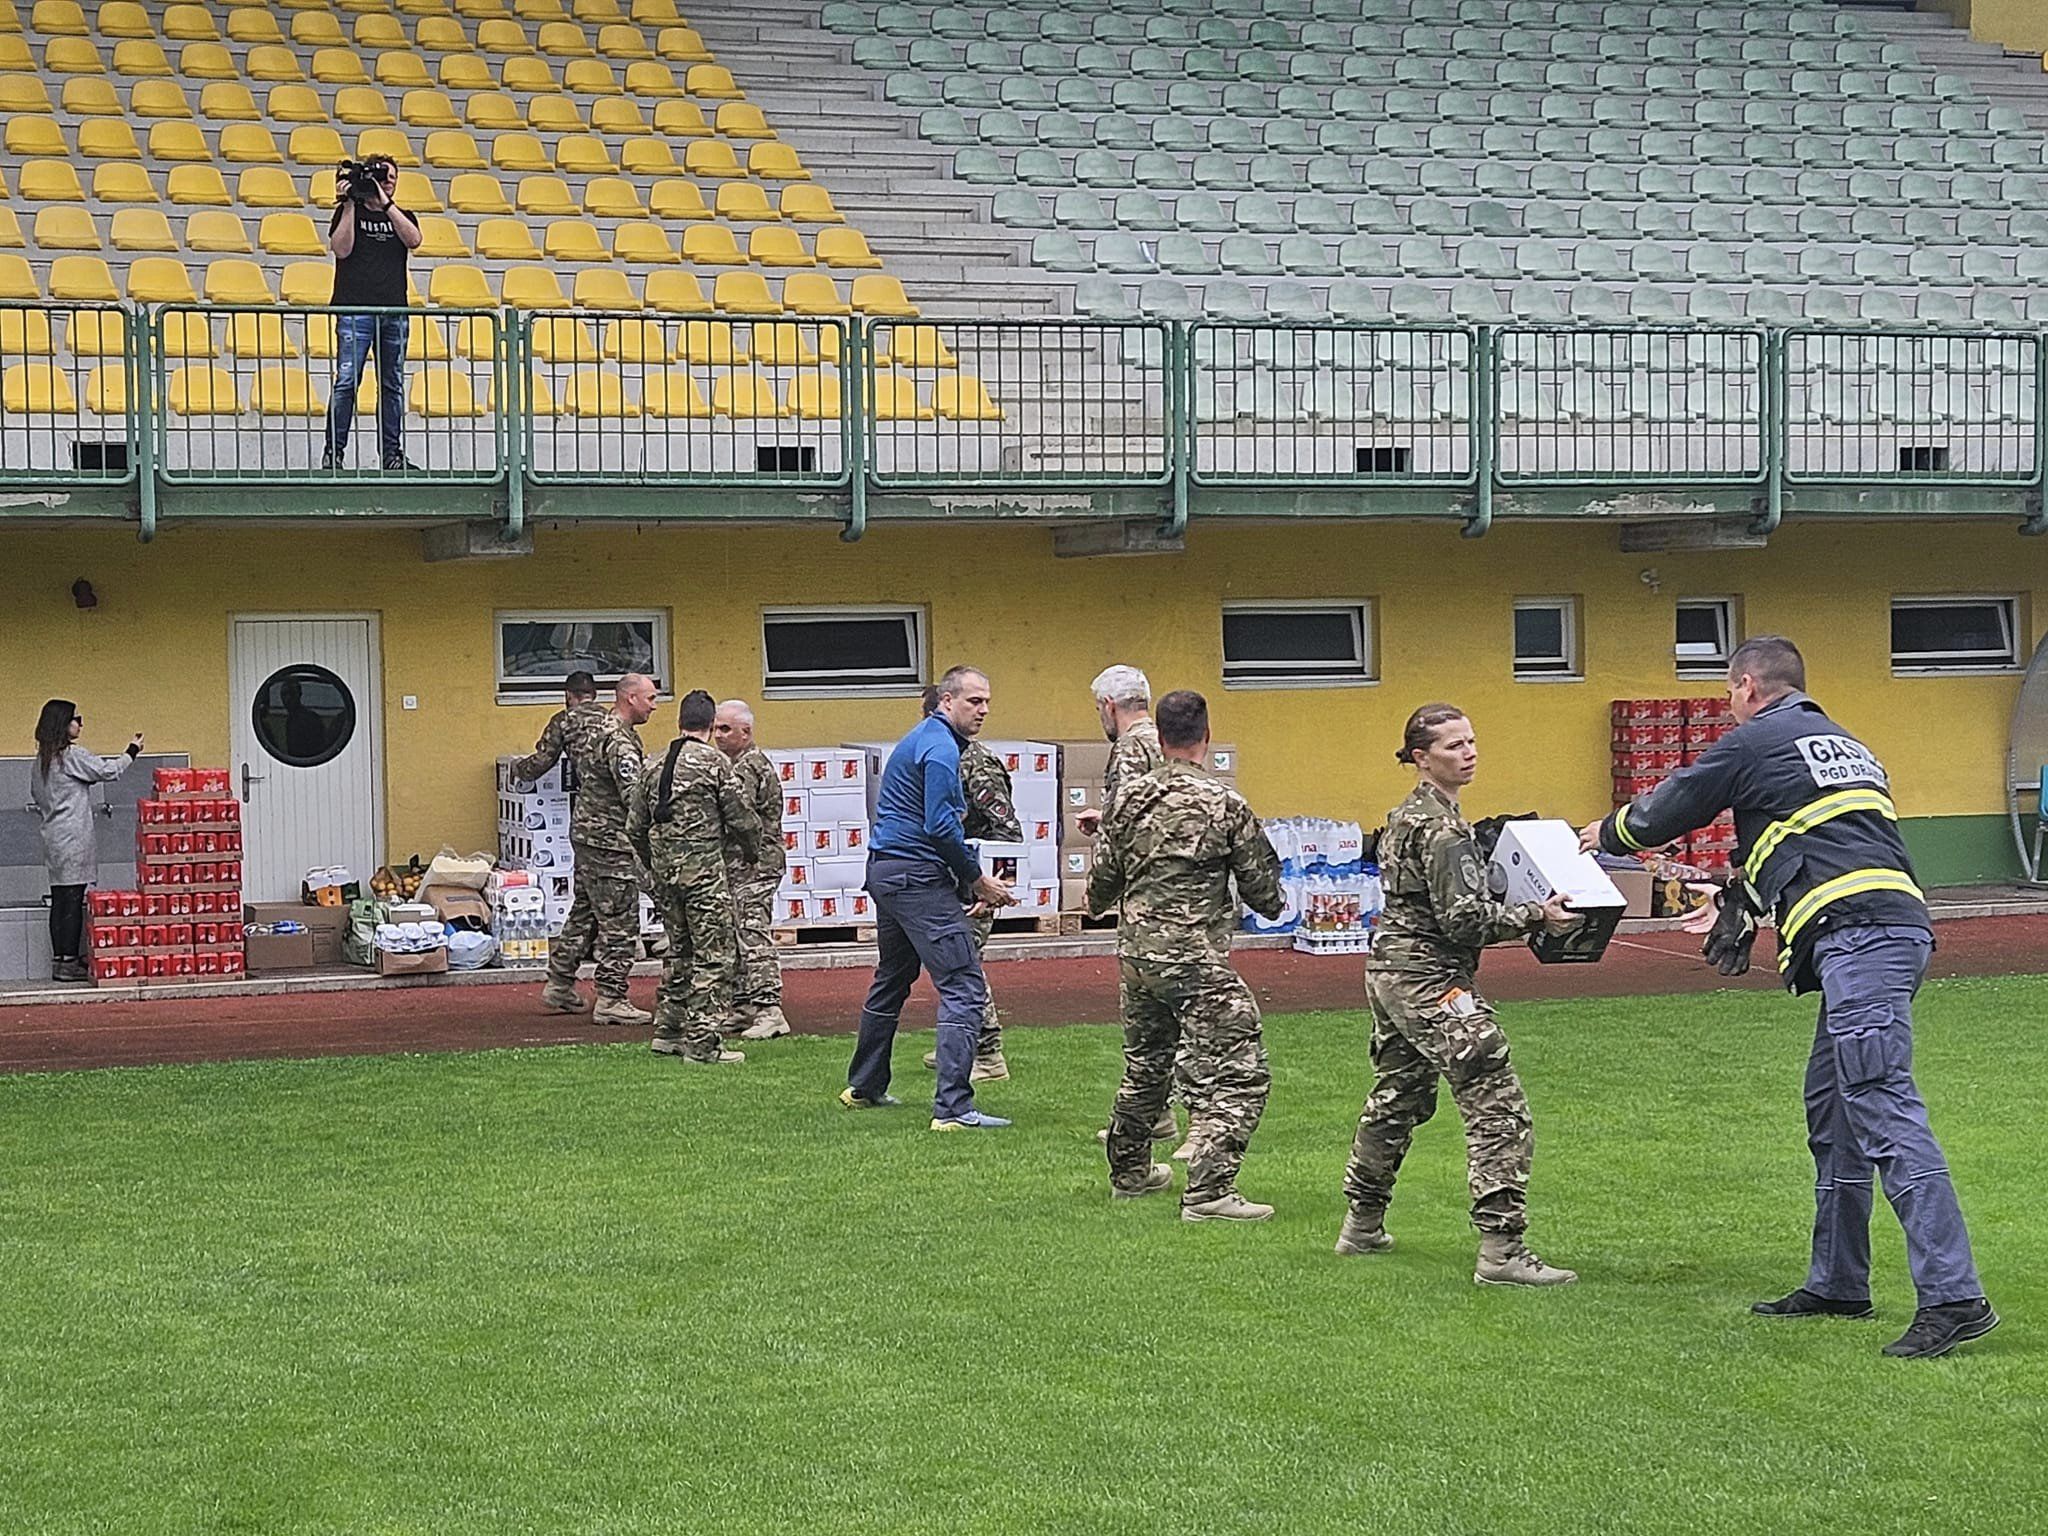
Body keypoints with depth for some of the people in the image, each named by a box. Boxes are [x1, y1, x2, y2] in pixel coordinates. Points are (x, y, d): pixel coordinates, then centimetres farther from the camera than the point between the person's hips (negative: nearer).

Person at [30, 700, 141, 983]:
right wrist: (132, 752, 6)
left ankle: (59, 960, 10)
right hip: (73, 838, -9)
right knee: (72, 900, -7)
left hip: (53, 836, 9)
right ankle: (70, 962, -7)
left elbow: (36, 796, 21)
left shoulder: (42, 759, 13)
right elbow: (107, 770, -8)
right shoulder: (72, 756, -13)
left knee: (60, 900, 9)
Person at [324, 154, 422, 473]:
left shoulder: (400, 215, 16)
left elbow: (414, 240, -5)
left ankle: (392, 453, 11)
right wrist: (350, 203, -9)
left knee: (392, 385, 6)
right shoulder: (350, 212, 7)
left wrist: (386, 204, -10)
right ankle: (334, 451, -6)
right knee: (347, 381, -10)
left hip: (395, 311, 4)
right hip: (355, 308, -4)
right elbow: (341, 248, -8)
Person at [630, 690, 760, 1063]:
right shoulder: (714, 762, -8)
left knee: (680, 950, 20)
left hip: (664, 868, 7)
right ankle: (703, 1042, -6)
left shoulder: (654, 766, 10)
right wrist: (751, 840, 14)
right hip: (703, 867, -7)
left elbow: (635, 829, 13)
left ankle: (668, 1030, 22)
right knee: (715, 955, -3)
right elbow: (742, 819, -7)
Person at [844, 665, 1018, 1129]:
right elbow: (941, 827, -21)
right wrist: (977, 880, -10)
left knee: (892, 980, 24)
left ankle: (864, 1087, 36)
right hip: (916, 877, -11)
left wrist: (967, 883, 15)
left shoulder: (923, 739, 18)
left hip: (886, 869, 11)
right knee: (964, 986, -12)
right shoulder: (941, 748, -14)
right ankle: (954, 1107, -18)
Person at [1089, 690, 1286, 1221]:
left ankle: (1129, 1170, 36)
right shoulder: (1224, 803, -11)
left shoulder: (1128, 798, 2)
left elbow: (1101, 881, 10)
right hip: (1197, 958, -6)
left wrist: (1100, 903, 33)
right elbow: (1262, 887, -4)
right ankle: (1208, 1191, -13)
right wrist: (1273, 904, 20)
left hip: (1136, 954, 6)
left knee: (1145, 1065, 24)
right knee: (1236, 1074, -4)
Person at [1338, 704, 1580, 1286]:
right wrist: (1537, 915, -15)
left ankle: (1362, 1226, 35)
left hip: (1391, 970, 11)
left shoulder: (1405, 815, 14)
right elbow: (1465, 919, -21)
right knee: (1499, 1108, -11)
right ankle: (1501, 1249, -16)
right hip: (1432, 981, -11)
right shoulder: (1441, 827, -17)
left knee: (1395, 1099, 24)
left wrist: (1520, 907, 19)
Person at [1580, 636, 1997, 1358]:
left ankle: (1953, 1297, -22)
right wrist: (1742, 900, 51)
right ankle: (1837, 1284, 23)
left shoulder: (1754, 742, 4)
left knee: (1884, 1112, -15)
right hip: (1894, 926, 9)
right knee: (1832, 1109, 17)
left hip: (1855, 938, -9)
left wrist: (1607, 833, 35)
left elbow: (1668, 811, 15)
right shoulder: (1846, 746, 29)